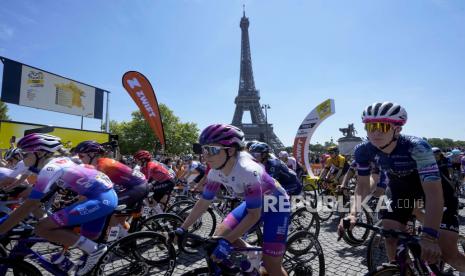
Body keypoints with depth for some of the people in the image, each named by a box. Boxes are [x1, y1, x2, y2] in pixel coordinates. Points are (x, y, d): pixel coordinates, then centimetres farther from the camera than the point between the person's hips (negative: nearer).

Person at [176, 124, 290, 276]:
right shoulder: (215, 173, -15)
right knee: (219, 236, -4)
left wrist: (227, 242, -30)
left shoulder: (248, 170, -37)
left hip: (277, 205, -6)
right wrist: (182, 229, -3)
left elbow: (254, 215, -29)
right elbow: (203, 202, -3)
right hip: (253, 204, 6)